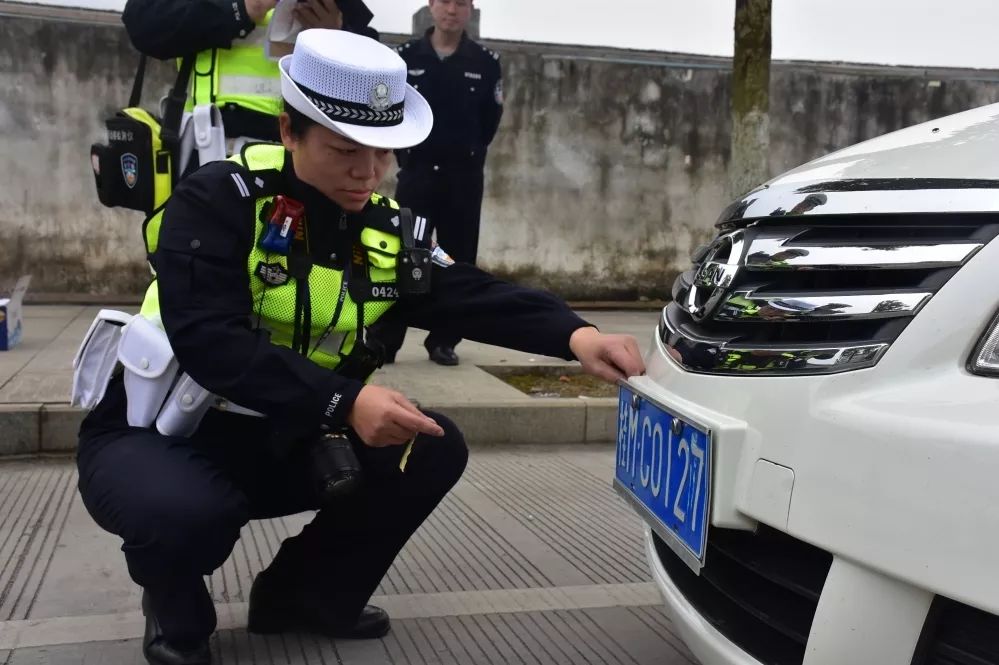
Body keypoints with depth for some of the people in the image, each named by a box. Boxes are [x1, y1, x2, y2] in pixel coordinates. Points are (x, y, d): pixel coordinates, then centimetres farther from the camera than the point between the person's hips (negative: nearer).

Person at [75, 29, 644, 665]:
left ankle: (302, 593, 12)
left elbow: (479, 297, -12)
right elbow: (208, 342, -31)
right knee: (184, 511, -37)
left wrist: (574, 334, -31)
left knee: (436, 449, -8)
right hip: (158, 430, -5)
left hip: (279, 440, 6)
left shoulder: (386, 230, -2)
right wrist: (344, 403, -40)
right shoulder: (219, 200, -20)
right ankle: (177, 612, 2)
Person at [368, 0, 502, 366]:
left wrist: (468, 154, 11)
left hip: (465, 176, 1)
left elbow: (490, 120, 10)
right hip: (416, 172, -1)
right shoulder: (405, 57, 2)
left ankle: (443, 341, 14)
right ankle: (383, 341, 1)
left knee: (458, 259, 3)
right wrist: (406, 154, 8)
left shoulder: (486, 63, 2)